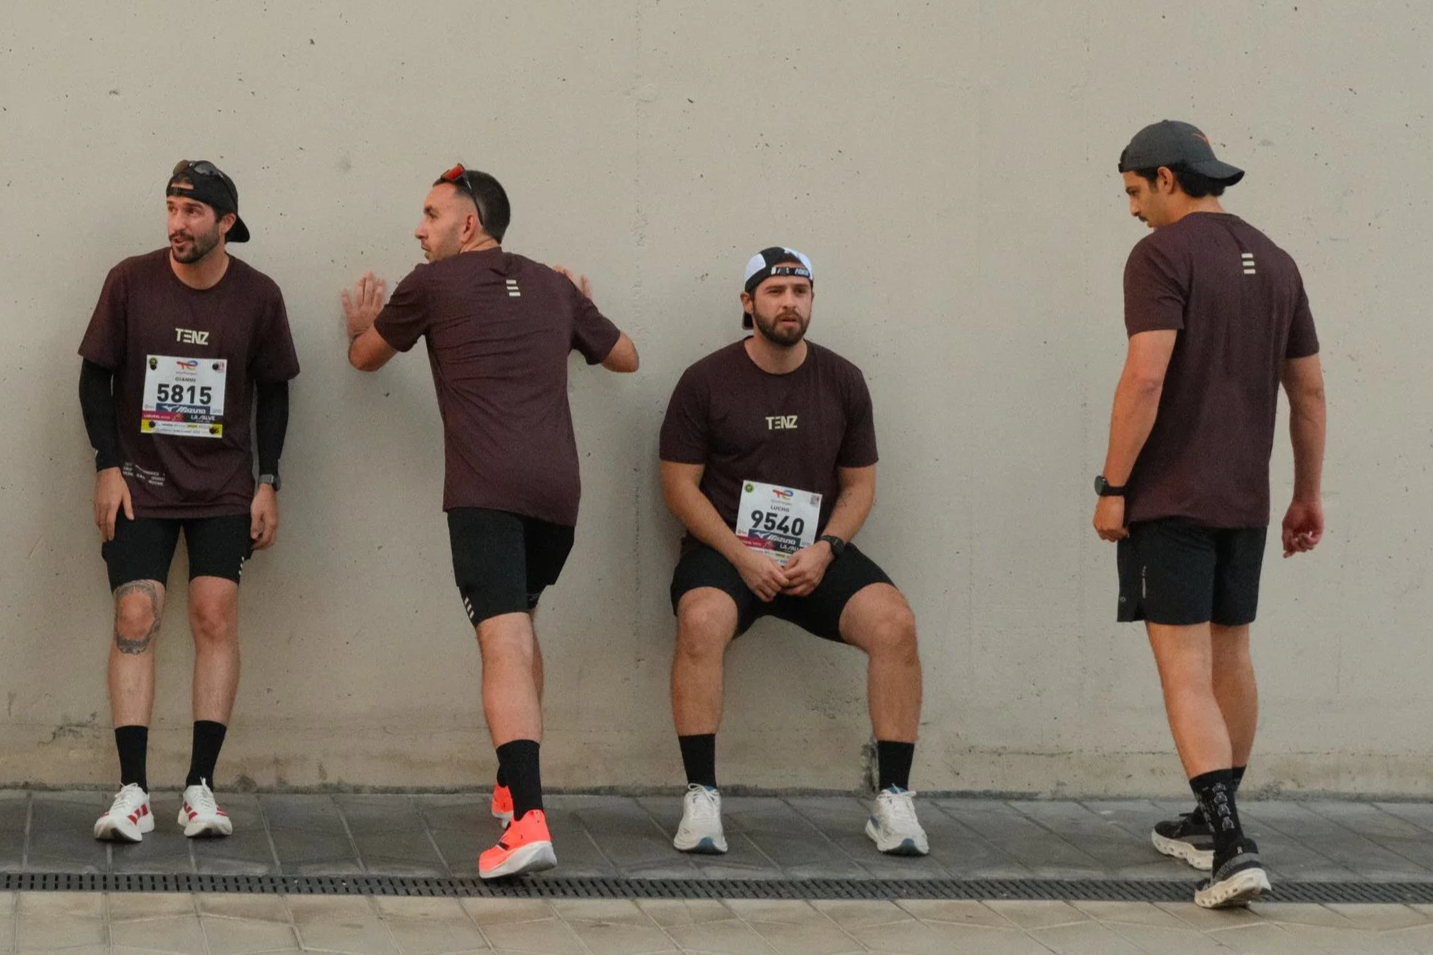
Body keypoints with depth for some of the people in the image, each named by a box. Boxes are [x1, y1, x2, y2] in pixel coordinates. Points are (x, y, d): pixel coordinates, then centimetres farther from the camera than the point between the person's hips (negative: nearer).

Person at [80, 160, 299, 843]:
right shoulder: (131, 281, -5)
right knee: (135, 617, -10)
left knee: (216, 614, -11)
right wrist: (108, 466, -5)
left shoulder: (257, 296, -2)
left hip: (224, 487, 1)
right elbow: (95, 376, 3)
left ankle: (200, 787, -7)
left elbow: (273, 390, 8)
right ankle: (133, 792, -11)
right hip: (140, 480, 0)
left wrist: (267, 483, 3)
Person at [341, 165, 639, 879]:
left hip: (486, 490, -5)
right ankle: (516, 787, 35)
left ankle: (528, 821, -30)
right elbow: (626, 357, 34)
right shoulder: (554, 287, 20)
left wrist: (360, 326, 48)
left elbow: (366, 358, 25)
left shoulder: (433, 283, 8)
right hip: (557, 489, 5)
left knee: (505, 641, -15)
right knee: (519, 621, 26)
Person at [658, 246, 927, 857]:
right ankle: (701, 797, -27)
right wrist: (742, 556, -14)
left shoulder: (842, 382, 7)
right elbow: (679, 485, -1)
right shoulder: (707, 381, -1)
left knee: (894, 621, -24)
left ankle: (893, 801, -15)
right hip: (725, 549, -2)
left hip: (816, 554, 3)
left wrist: (824, 550, -8)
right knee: (701, 619, -35)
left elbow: (859, 484, 12)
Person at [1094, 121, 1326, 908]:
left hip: (1170, 497, -7)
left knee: (1185, 671, -7)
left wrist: (1111, 486, -15)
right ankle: (1211, 825, 31)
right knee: (1230, 657, 18)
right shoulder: (1274, 262, 11)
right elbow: (1308, 390, 14)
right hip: (1244, 498, 7)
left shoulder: (1163, 255, -10)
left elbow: (1146, 377, -20)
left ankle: (1232, 846, -18)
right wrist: (1308, 494, 21)